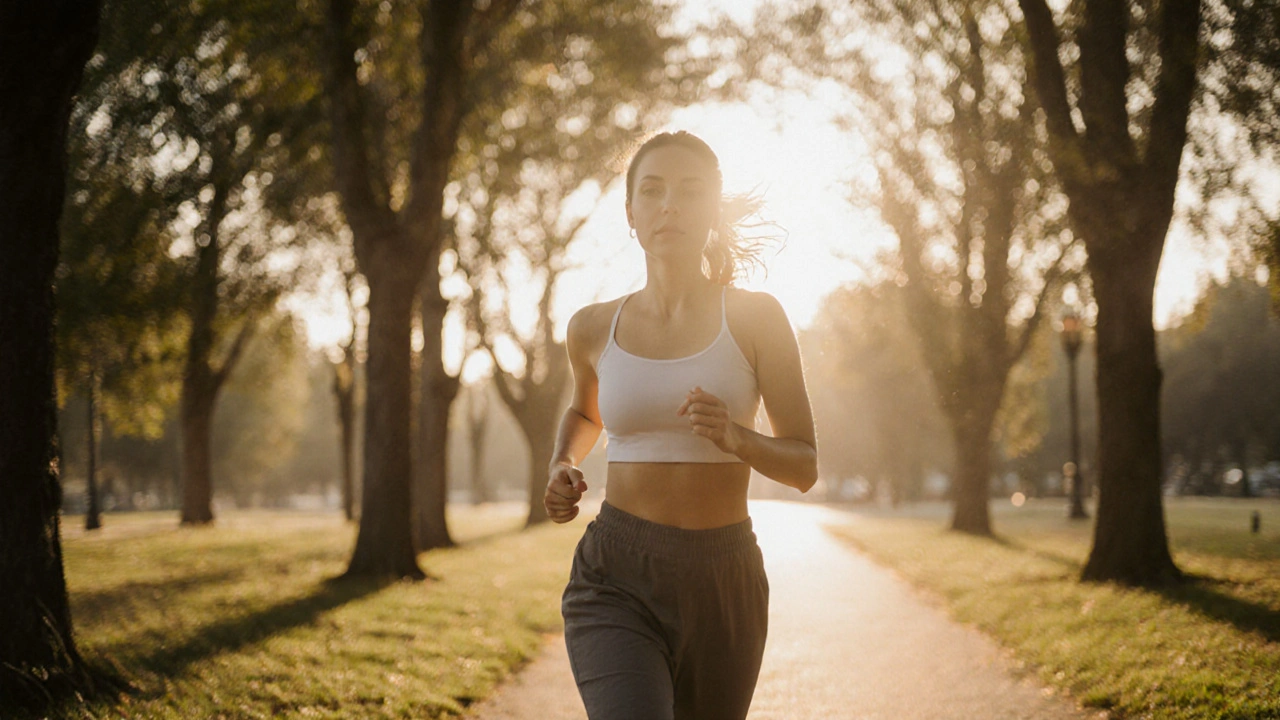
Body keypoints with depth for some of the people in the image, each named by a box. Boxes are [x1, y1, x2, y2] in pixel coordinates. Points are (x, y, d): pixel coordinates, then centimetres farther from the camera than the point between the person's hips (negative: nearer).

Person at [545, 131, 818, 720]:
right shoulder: (594, 328, 4)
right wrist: (563, 468, 5)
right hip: (617, 584, -1)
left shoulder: (755, 318, -1)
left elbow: (805, 467, -1)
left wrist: (736, 438, -21)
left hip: (724, 585, 1)